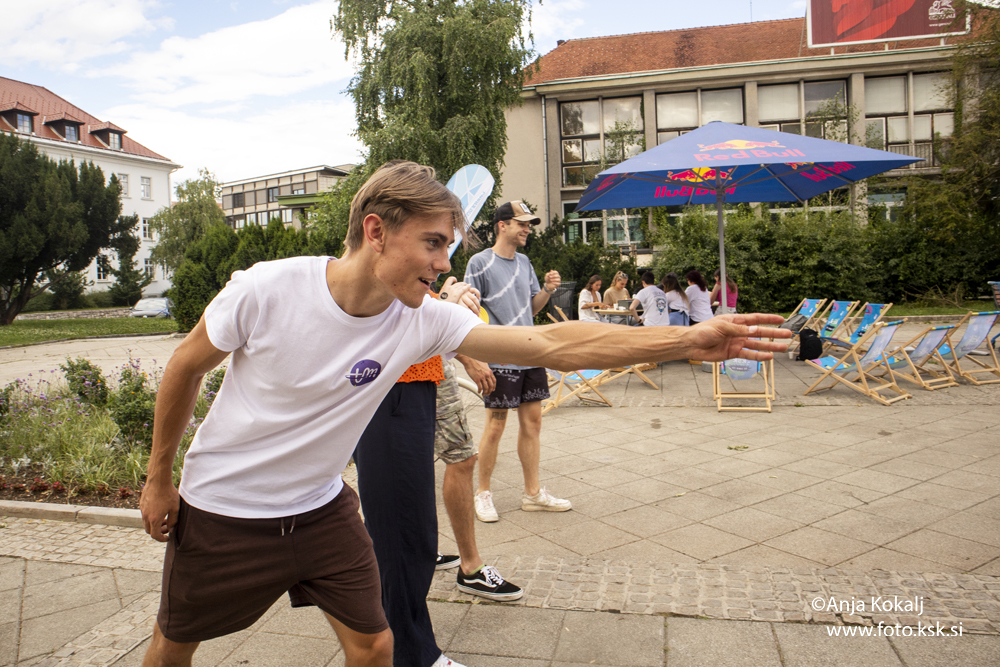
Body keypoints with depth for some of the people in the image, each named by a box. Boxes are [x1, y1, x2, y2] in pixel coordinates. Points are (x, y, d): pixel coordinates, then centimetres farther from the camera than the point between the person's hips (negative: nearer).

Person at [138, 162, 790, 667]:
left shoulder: (426, 320, -19)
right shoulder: (266, 288, -27)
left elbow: (553, 343, -23)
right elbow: (185, 367, -10)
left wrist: (692, 339, -28)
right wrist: (159, 478, 0)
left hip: (320, 507, 2)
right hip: (220, 508, -1)